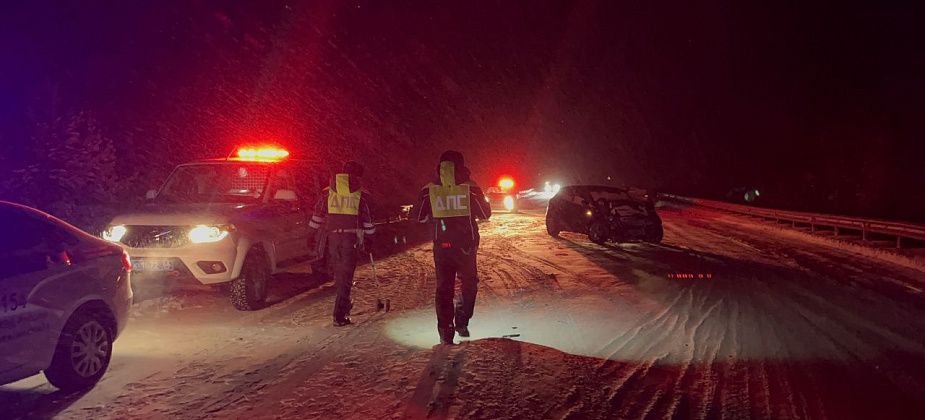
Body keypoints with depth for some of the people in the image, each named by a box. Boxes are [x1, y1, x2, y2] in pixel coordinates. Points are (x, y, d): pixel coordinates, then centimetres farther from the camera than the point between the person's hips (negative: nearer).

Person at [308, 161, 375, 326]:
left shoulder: (327, 193, 8)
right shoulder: (361, 195, 4)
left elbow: (317, 217, 12)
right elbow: (368, 221, 8)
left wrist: (313, 235, 20)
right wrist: (368, 238, 19)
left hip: (332, 237, 2)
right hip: (351, 238, -2)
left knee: (336, 272, 20)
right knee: (346, 275, 2)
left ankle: (344, 303, 28)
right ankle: (340, 316, 0)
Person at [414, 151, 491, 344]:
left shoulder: (429, 190, -4)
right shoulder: (470, 188, -7)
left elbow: (421, 217, 3)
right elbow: (485, 214, 1)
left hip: (441, 246, 1)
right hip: (466, 245, -1)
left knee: (444, 287, 8)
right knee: (469, 284, 19)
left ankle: (445, 332, 5)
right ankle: (461, 323, 8)